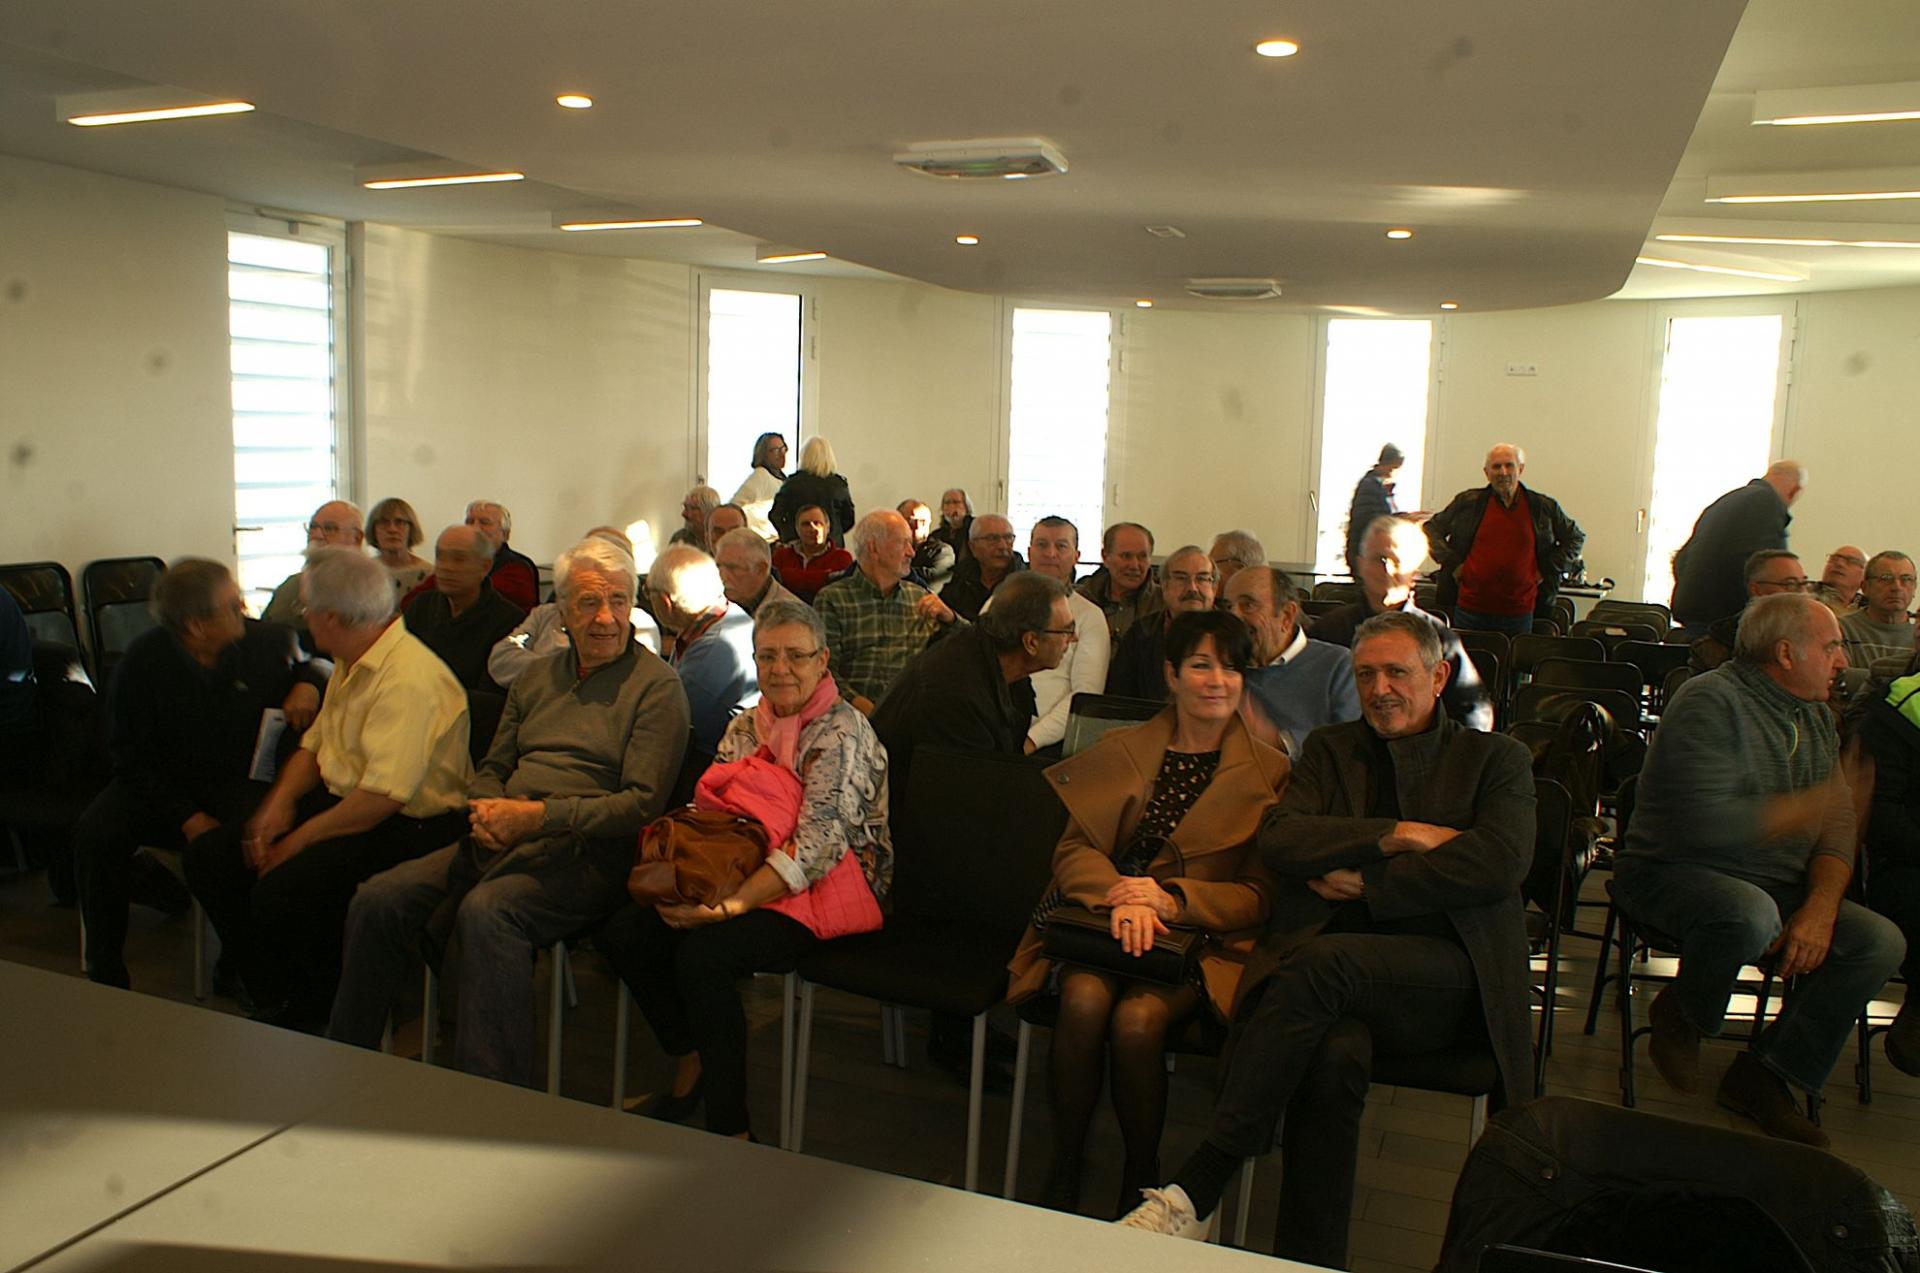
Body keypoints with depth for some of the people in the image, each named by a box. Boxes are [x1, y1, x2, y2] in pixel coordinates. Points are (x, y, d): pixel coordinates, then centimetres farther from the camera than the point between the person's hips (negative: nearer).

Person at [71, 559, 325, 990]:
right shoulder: (141, 663, -8)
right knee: (96, 833, -25)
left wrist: (308, 684, -10)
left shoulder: (267, 640, -5)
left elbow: (316, 664, 18)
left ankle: (239, 967, -11)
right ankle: (104, 972, -7)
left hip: (240, 782, -1)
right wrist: (187, 818, -17)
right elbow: (132, 756, -5)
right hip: (161, 783, 1)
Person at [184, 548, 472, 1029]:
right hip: (338, 800, 11)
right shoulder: (351, 665, 12)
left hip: (404, 825, -10)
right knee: (209, 858, 3)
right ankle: (274, 1002, 13)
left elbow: (383, 796, -28)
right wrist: (279, 802, 0)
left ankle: (314, 1017, 1)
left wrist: (299, 840, -17)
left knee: (281, 892, -28)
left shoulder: (408, 678, -23)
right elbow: (315, 742, 20)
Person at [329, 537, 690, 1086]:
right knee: (379, 898, -11)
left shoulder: (655, 686, -2)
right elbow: (493, 766, 23)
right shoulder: (537, 676, 20)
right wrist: (484, 811, -2)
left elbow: (643, 803, -10)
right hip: (501, 843, 7)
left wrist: (539, 815, -17)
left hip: (585, 854, -6)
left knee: (486, 910, -33)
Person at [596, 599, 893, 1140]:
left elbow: (818, 846, -22)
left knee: (703, 952, -31)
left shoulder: (842, 733, -12)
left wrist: (731, 906, -28)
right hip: (739, 881, 8)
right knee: (623, 932, -9)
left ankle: (732, 1132, -18)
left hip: (823, 892, -8)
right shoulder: (746, 726, 12)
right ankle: (691, 1068, 10)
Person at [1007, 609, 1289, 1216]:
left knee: (1137, 1019, -30)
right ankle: (1062, 1171, -9)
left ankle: (1141, 1178, -3)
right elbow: (1074, 846, 3)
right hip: (1102, 920, 2)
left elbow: (1261, 893, 0)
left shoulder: (1268, 772, 5)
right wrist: (1121, 896, -20)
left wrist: (1170, 898, -17)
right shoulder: (1120, 751, 12)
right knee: (1084, 1000, -29)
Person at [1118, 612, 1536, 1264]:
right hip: (1337, 979, 2)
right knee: (1337, 1052, -35)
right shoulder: (1329, 749, 23)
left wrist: (1365, 883, -5)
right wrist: (1398, 836, -4)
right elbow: (1278, 842, 5)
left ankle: (1195, 1190, -33)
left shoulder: (1496, 758, 16)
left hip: (1447, 978, -2)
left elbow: (1500, 862, -4)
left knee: (1322, 961, -34)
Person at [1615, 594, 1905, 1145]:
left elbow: (1837, 825, 6)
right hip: (1674, 873, -8)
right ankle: (1681, 1015, -5)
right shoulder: (1710, 701, -15)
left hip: (1776, 886, 8)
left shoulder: (1816, 717, 12)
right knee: (1749, 914, -38)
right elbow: (1704, 823, -26)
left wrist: (1820, 908, -11)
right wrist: (1809, 806, -22)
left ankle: (1764, 1076, -3)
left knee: (1881, 942, -12)